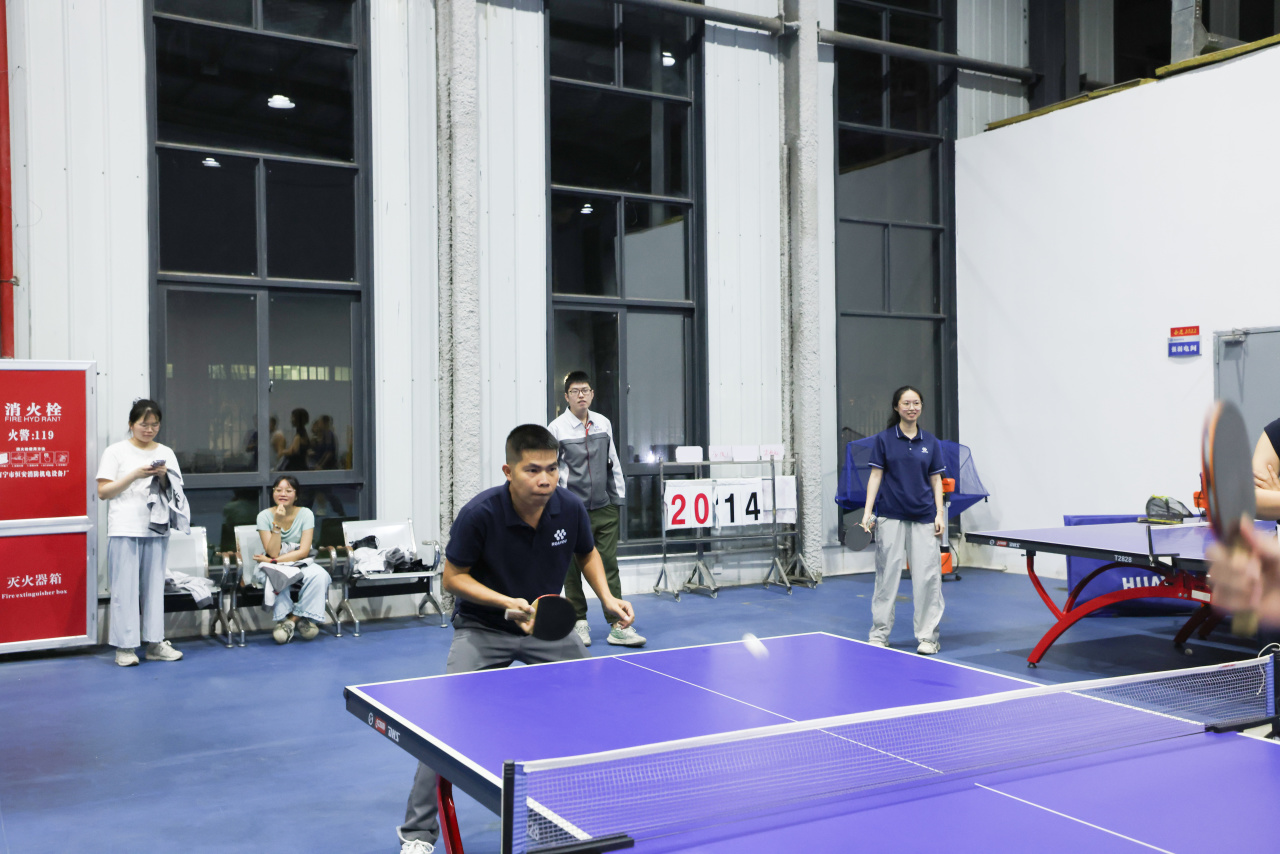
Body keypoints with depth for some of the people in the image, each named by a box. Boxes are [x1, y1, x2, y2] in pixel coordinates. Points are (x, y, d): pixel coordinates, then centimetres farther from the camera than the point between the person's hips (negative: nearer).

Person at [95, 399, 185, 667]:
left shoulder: (165, 453, 13)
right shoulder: (116, 451, 3)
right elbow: (103, 492, -3)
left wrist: (163, 476, -6)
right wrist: (135, 475, -12)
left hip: (156, 529, 3)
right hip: (124, 529, -3)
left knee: (154, 586, 5)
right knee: (125, 588, -5)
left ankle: (154, 642, 10)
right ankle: (124, 647, 0)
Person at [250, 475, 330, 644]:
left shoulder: (305, 514, -5)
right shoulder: (264, 516, -6)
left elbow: (303, 551, -13)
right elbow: (272, 552, -16)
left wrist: (274, 561, -21)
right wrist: (277, 523, -24)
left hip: (300, 564, 1)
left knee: (319, 575, -32)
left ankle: (295, 618, -17)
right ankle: (282, 618, -18)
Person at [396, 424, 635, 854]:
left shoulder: (570, 508, -15)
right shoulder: (479, 514, -26)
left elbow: (588, 553, 7)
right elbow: (453, 577, -15)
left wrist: (608, 598, -7)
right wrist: (507, 603, -28)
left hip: (547, 625, 4)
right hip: (482, 629, -3)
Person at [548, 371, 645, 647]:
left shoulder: (604, 423, 9)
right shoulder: (557, 428, -5)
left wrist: (618, 497, 14)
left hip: (605, 509, 3)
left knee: (609, 565, 1)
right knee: (573, 569, 5)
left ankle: (618, 625, 2)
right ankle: (579, 623, 19)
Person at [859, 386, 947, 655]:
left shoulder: (930, 441, 8)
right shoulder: (884, 439, 2)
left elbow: (936, 480, 9)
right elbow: (876, 476, 1)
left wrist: (940, 514, 0)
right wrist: (867, 512, -7)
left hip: (924, 518, 2)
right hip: (891, 516, -1)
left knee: (928, 576, -1)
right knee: (887, 574, 1)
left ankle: (927, 636, 9)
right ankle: (879, 635, 11)